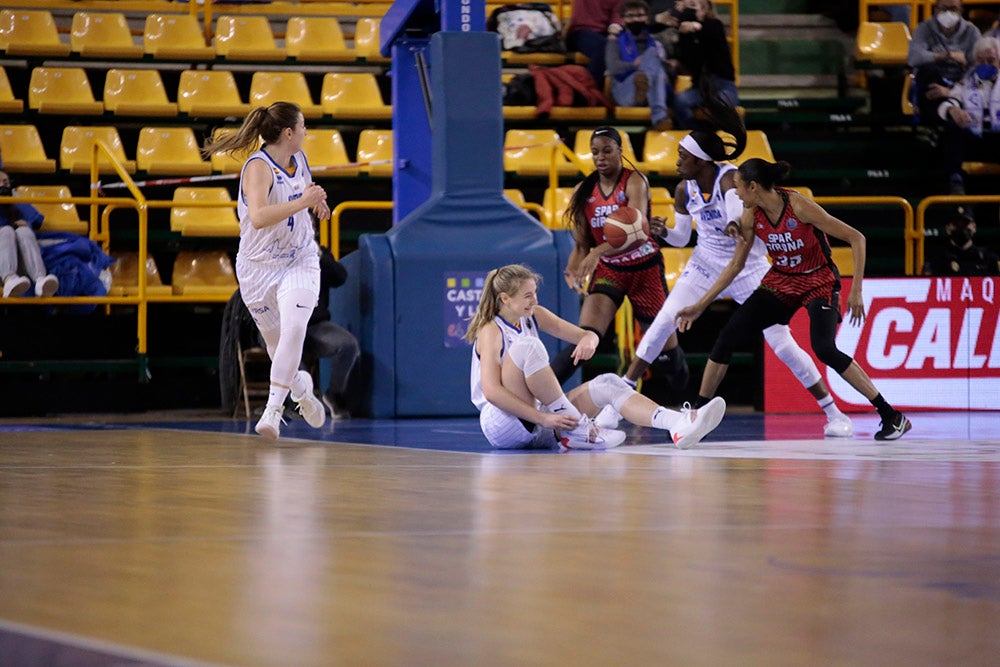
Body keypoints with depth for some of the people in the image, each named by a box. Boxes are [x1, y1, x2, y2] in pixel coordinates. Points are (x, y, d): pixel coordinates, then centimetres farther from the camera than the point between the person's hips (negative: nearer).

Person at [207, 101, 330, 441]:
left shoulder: (299, 159, 2)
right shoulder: (259, 167, -21)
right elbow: (259, 217, -37)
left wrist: (316, 199, 7)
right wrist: (302, 202, -37)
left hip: (300, 262, 4)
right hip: (259, 267, -4)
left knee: (293, 328, -21)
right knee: (276, 341, 10)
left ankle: (273, 410, -21)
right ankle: (301, 388, 42)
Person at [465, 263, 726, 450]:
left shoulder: (534, 316, 12)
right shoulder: (491, 331, -11)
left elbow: (587, 335, 11)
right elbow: (491, 391, -23)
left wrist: (588, 340, -16)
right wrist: (544, 418, -30)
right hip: (501, 424, -8)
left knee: (607, 384, -9)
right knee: (527, 345, -28)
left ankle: (679, 425, -31)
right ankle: (577, 428, -28)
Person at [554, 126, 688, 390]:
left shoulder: (634, 182, -14)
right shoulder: (584, 192, -1)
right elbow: (582, 244, 5)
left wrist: (598, 252, -43)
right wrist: (573, 270, -17)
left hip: (645, 269, -2)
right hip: (608, 271, 2)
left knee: (664, 340, 10)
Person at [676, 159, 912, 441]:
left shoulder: (799, 206, -26)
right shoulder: (751, 216, -7)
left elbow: (856, 238, -21)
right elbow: (736, 265, 6)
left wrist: (856, 290, -24)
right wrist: (700, 306, 5)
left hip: (819, 280, -6)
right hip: (781, 280, 6)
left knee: (824, 349, -27)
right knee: (727, 335, -6)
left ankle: (892, 417, -18)